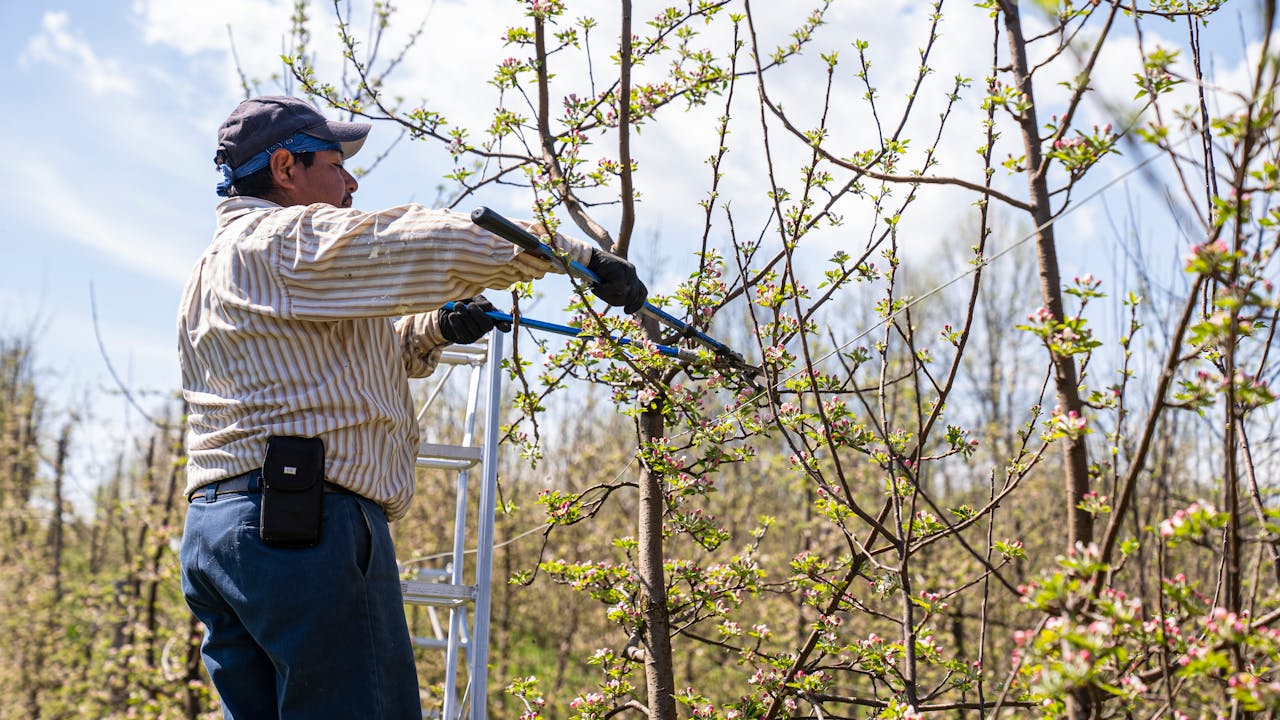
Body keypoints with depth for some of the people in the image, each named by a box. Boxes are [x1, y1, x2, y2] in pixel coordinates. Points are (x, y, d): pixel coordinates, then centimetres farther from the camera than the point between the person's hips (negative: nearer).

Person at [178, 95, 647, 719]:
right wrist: (581, 255, -4)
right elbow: (442, 243, -14)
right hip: (308, 524, -10)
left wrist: (435, 329, 17)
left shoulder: (213, 271, 27)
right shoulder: (289, 239, -5)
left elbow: (340, 352, 33)